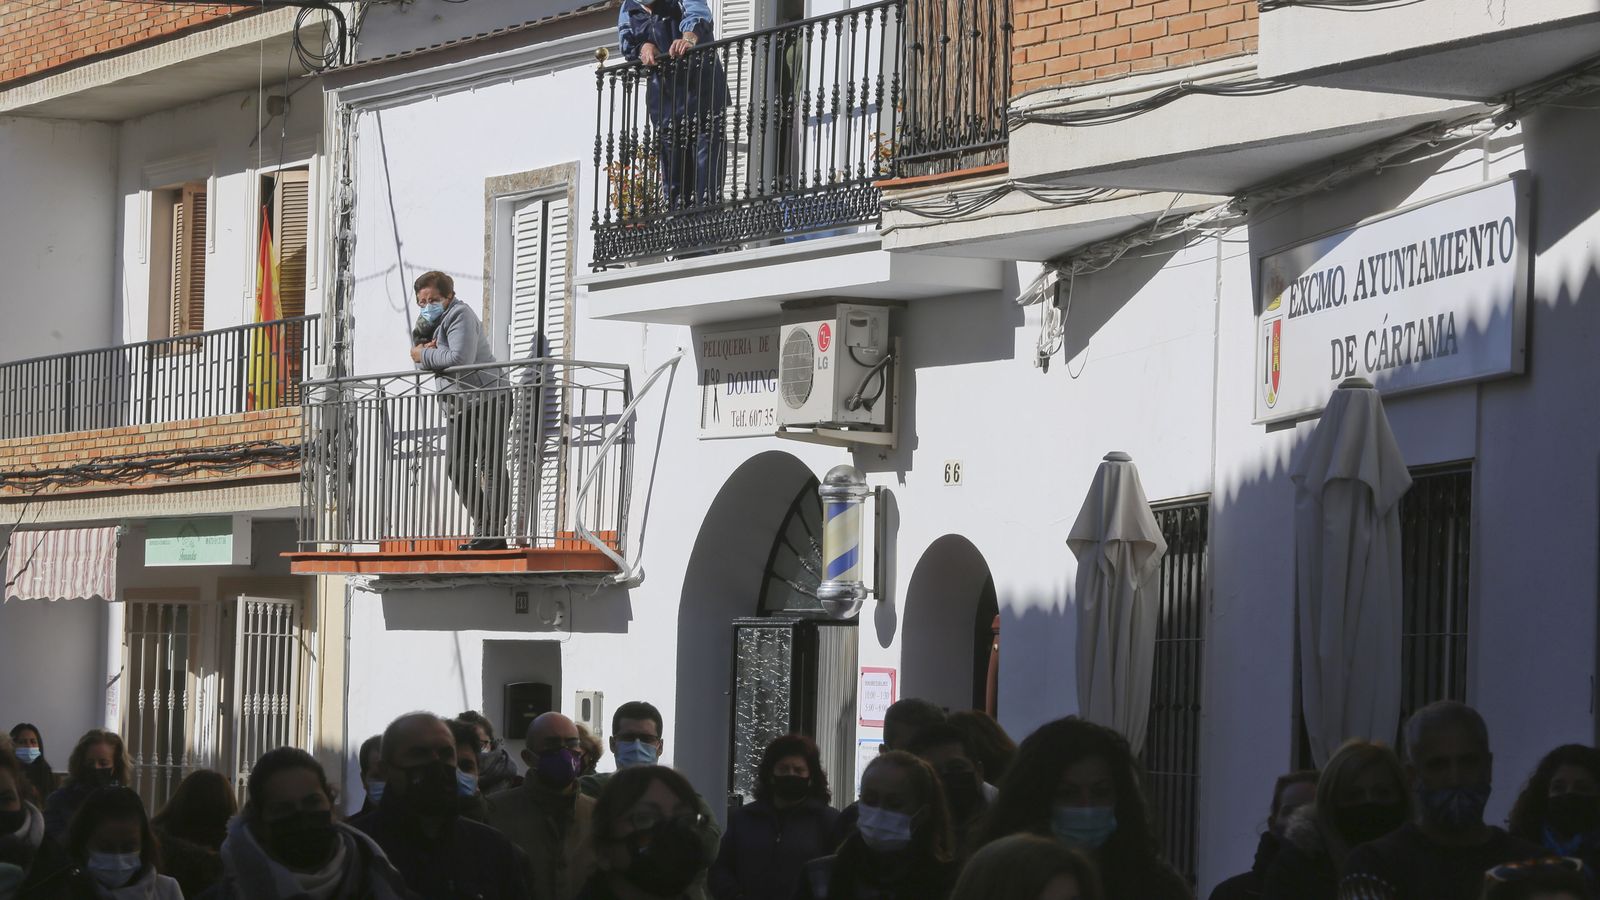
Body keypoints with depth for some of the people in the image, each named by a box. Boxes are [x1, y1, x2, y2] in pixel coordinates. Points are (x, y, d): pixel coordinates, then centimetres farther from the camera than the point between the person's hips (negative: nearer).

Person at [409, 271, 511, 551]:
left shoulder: (460, 315, -12)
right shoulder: (437, 321, 18)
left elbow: (460, 358, -26)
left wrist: (424, 355, -13)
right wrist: (426, 347, -7)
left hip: (487, 398, -10)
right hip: (460, 403, 10)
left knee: (490, 465, -11)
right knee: (457, 467, 5)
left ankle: (494, 533, -12)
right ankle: (482, 529, 8)